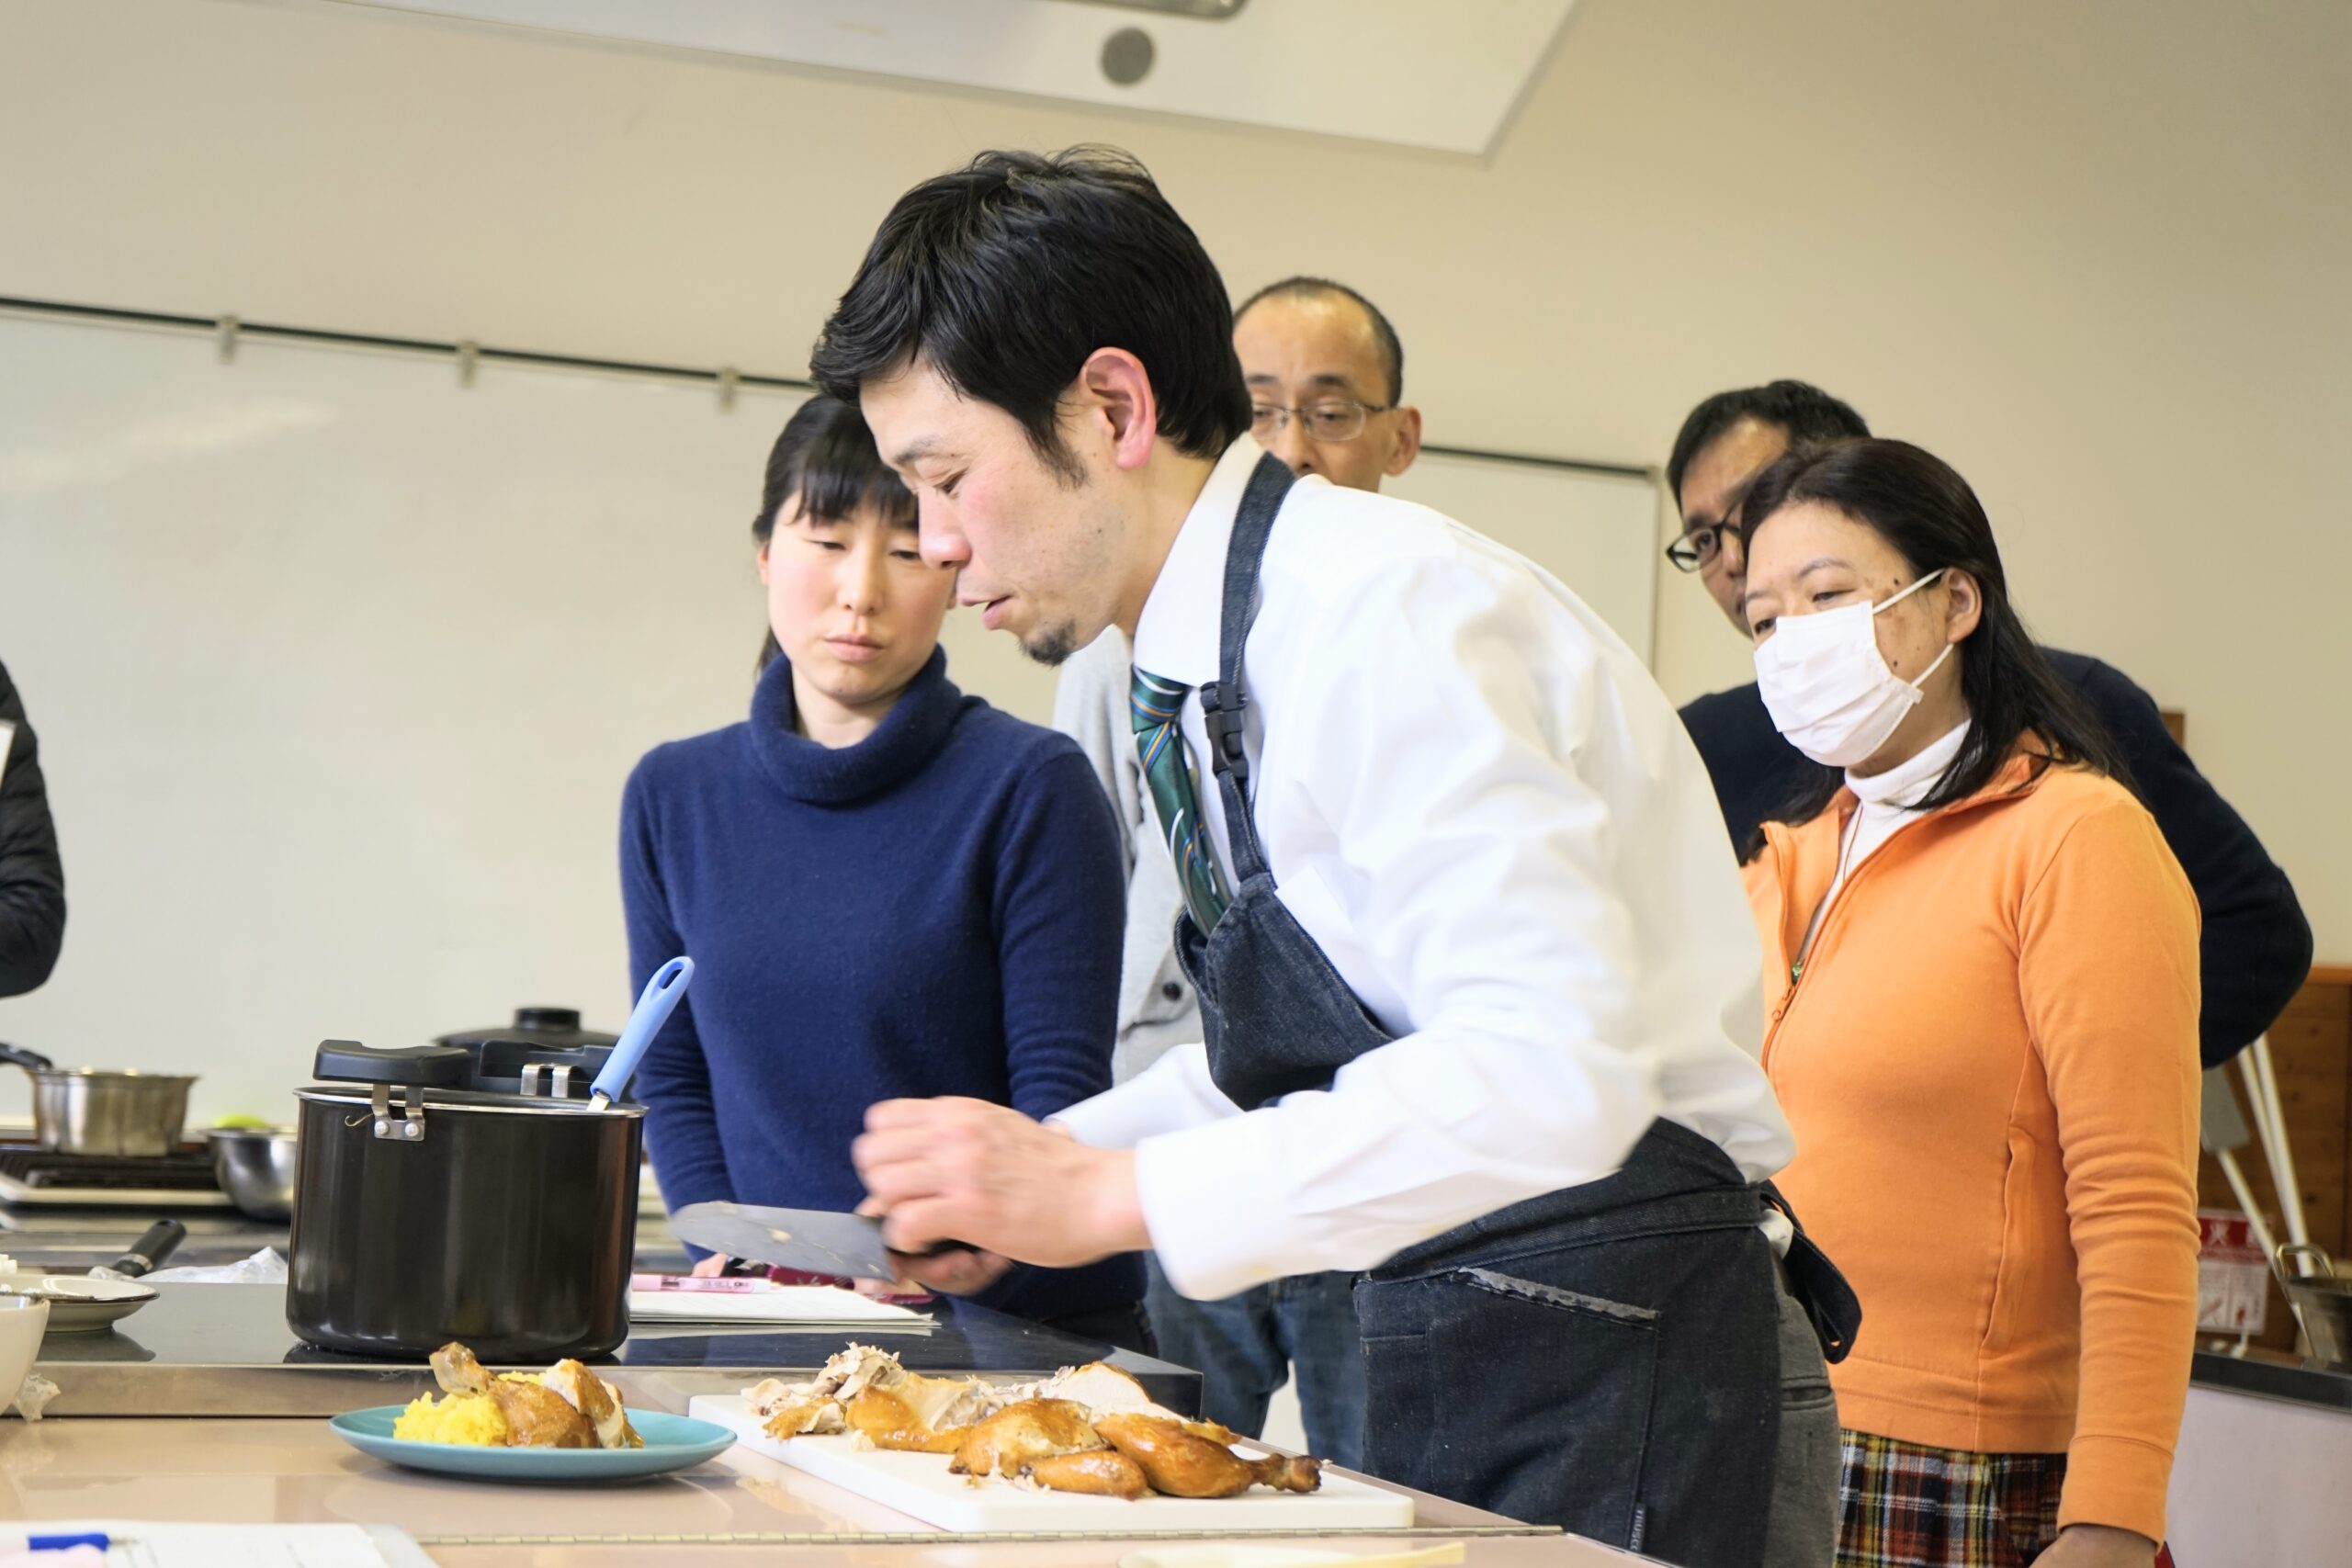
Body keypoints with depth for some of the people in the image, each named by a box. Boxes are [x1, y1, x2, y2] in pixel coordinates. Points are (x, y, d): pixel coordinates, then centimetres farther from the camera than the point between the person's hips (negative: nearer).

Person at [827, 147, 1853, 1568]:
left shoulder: (1386, 611, -20)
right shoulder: (1208, 664, 10)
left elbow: (1553, 1068, -31)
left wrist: (1110, 1194, -27)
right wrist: (1027, 1171, 10)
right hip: (1424, 1343, 9)